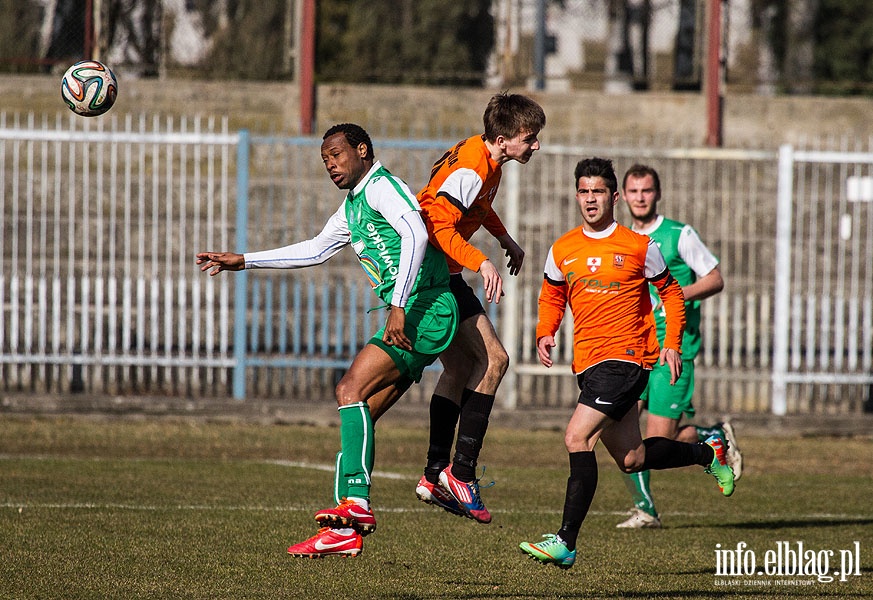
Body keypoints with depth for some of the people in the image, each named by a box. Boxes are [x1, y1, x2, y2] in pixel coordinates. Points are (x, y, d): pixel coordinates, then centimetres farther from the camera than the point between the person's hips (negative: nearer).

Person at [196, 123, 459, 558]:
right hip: (410, 321, 10)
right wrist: (243, 261, 33)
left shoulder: (381, 186, -8)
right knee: (357, 410, 4)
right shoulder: (352, 207, 23)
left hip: (426, 308, -10)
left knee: (351, 389, -20)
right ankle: (346, 531, 2)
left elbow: (416, 234, -24)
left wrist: (399, 306, -30)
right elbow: (316, 250, 35)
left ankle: (357, 502, -26)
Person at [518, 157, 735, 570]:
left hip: (627, 357, -6)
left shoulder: (638, 246, -2)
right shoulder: (562, 250, 8)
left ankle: (566, 542, -18)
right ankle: (708, 452, 40)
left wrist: (672, 344, 0)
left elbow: (671, 292, 9)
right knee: (631, 460, 13)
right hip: (587, 362, 6)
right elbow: (551, 297, 22)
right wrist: (545, 334, 3)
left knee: (577, 438, -20)